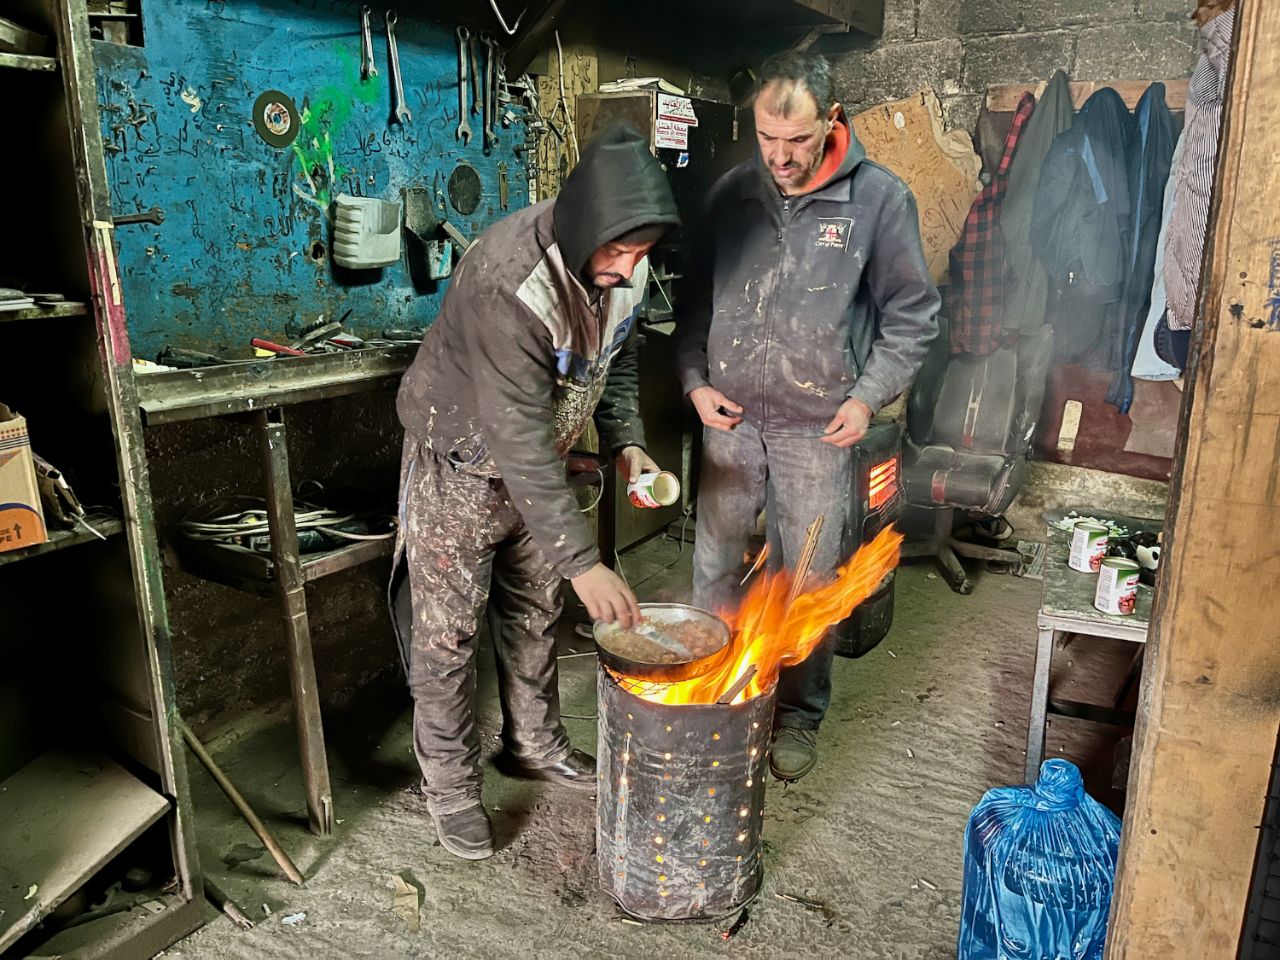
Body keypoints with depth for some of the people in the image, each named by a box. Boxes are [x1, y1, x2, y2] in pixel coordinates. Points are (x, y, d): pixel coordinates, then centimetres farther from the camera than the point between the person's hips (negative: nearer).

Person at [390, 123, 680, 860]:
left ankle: (535, 745, 38)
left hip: (539, 458, 7)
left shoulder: (621, 266, -11)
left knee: (534, 613, 18)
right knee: (448, 631, 4)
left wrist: (626, 441, -7)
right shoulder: (509, 281, -35)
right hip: (462, 462, -7)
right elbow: (517, 436, -36)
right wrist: (582, 559, -37)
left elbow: (616, 359, 8)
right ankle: (451, 785, 23)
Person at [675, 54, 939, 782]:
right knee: (715, 567, 12)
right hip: (730, 419, 3)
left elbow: (912, 315, 0)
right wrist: (695, 379, 2)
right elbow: (696, 297, 13)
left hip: (818, 427, -3)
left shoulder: (880, 198, -5)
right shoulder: (733, 193, 4)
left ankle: (800, 715, 28)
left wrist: (869, 397, -9)